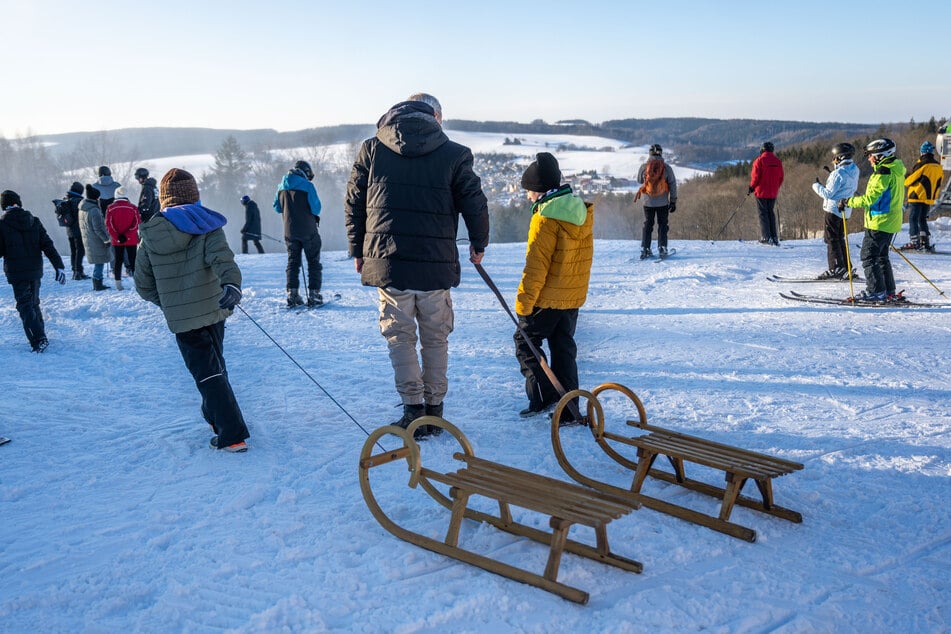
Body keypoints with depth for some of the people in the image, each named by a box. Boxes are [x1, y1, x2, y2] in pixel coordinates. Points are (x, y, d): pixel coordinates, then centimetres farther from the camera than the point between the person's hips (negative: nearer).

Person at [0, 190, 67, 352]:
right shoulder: (34, 222, 3)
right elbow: (48, 246, -1)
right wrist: (59, 266, -2)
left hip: (16, 273, -5)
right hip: (35, 271, 5)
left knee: (25, 306, -3)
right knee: (34, 303, 19)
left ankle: (39, 340, -16)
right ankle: (40, 337, 25)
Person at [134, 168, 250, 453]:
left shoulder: (150, 235, -1)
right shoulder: (206, 225, -5)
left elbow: (143, 285, 4)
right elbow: (222, 257, -24)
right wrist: (232, 284, -38)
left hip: (180, 319, -2)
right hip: (213, 310, 2)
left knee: (207, 373, 2)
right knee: (215, 363, 24)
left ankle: (233, 435, -4)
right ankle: (215, 415, 41)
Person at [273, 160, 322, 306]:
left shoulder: (281, 187, 6)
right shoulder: (307, 185, -10)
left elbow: (277, 207, 13)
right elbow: (316, 208, -12)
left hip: (290, 231, 4)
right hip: (308, 231, -4)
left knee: (293, 261, 12)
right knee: (313, 262, 4)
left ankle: (292, 294, 5)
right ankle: (313, 294, -1)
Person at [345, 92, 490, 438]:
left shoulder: (371, 149, 4)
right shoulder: (454, 154, 0)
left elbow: (353, 203, 7)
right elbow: (475, 203, 3)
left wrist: (357, 250, 18)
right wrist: (478, 244, 20)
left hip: (387, 260, 1)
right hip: (437, 264, 0)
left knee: (400, 337, 10)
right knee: (435, 339, 13)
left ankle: (413, 409, 4)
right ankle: (434, 410, 19)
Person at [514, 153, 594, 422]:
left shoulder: (546, 217, -18)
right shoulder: (582, 210, 8)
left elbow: (536, 264, -20)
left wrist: (524, 301, -15)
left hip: (547, 298, -8)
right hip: (574, 296, 8)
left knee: (525, 341, 8)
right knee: (563, 349, 14)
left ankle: (543, 397, -1)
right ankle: (568, 409, 16)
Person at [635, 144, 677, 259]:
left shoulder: (644, 167, -6)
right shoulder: (666, 168, -6)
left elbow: (639, 180, 11)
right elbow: (673, 185, -3)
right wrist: (673, 201, 3)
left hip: (648, 202, 1)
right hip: (663, 202, -1)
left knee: (647, 225, 10)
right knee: (662, 225, 8)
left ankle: (645, 249, 4)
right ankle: (662, 248, 1)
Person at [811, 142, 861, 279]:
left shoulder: (838, 173, -20)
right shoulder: (854, 170, 6)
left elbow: (828, 193, -19)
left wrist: (816, 185, -2)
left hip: (834, 209, -9)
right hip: (845, 210, 9)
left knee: (831, 238, -2)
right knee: (839, 238, 17)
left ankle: (836, 269, -4)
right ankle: (846, 268, 19)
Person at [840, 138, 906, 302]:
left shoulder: (883, 173, -18)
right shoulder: (896, 171, 14)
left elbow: (870, 198, -21)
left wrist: (847, 202, -12)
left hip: (879, 223, -10)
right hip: (891, 223, 10)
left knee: (868, 257, -4)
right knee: (881, 256, 16)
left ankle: (875, 291, -3)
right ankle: (889, 292, 19)